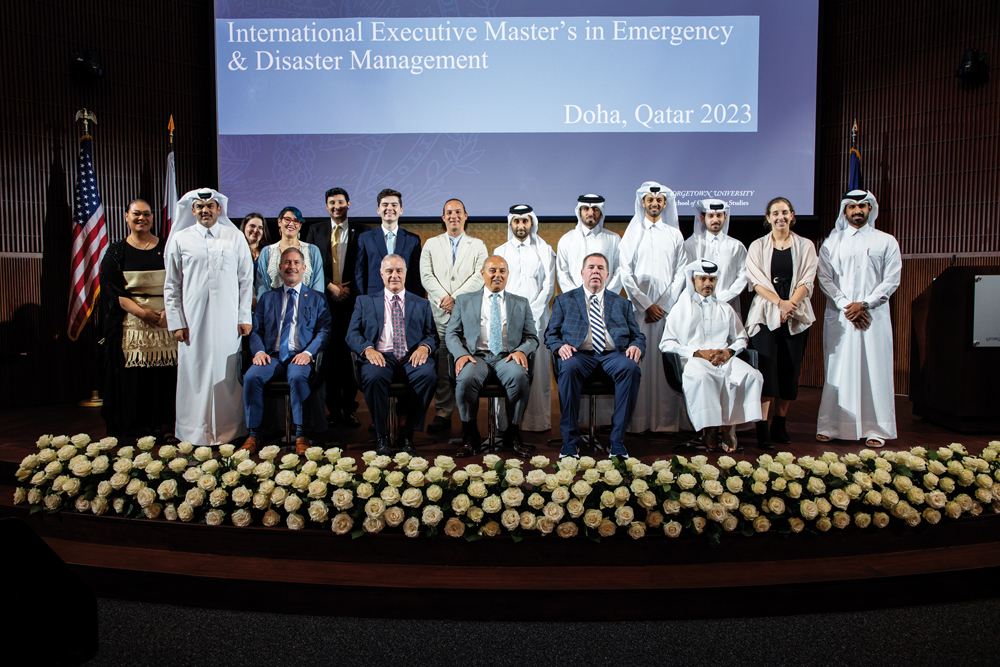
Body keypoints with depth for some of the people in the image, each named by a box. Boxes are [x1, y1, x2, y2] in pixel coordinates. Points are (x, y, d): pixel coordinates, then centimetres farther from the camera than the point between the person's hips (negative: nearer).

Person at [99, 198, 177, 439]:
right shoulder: (116, 252, 8)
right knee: (132, 377, -3)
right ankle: (135, 431, 5)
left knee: (164, 375, -3)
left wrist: (169, 311, -11)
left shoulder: (166, 249, 11)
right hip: (130, 324, 0)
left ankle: (164, 426, 4)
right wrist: (142, 313, -13)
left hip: (165, 323, 1)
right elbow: (113, 291, 1)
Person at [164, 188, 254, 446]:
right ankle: (195, 431, 14)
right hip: (193, 321, 0)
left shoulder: (236, 238, 6)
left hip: (227, 320, 0)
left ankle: (228, 429, 15)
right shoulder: (180, 239, 6)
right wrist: (176, 323, 1)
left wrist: (245, 318, 1)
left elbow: (246, 281, 7)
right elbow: (171, 286, 7)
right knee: (194, 374, 3)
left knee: (226, 374, 4)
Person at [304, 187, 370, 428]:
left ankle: (349, 410, 8)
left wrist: (351, 289, -7)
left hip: (353, 301, -2)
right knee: (328, 356, 2)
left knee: (350, 356, 0)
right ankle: (334, 411, 11)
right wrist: (330, 286, -3)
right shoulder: (316, 230, 13)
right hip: (325, 301, 2)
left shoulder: (362, 232, 6)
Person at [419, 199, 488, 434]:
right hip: (439, 315, 1)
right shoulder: (431, 244, 17)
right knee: (442, 366, -2)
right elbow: (426, 276, 6)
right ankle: (443, 414, 5)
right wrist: (443, 299, -9)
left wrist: (455, 297, -11)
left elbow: (479, 276, -1)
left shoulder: (478, 245, 13)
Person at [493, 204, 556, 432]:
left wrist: (530, 314, -6)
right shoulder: (500, 252, 16)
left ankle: (538, 420, 1)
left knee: (537, 368, -4)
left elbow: (548, 287, 5)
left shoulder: (545, 251, 12)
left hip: (536, 318, -1)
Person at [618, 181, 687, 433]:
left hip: (668, 308, 1)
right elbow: (625, 274, 2)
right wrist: (647, 304, -6)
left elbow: (680, 273, 7)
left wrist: (664, 305, -5)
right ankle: (639, 420, -1)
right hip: (639, 307, -1)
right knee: (640, 360, -5)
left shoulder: (675, 235, 13)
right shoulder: (632, 233, 10)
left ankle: (666, 420, 2)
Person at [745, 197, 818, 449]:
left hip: (796, 315, 2)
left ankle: (779, 423, 12)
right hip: (765, 314, -2)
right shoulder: (758, 246, 8)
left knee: (789, 370, 1)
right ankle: (762, 428, -13)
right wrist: (779, 302, -16)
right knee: (767, 369, -11)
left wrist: (790, 304, -13)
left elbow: (807, 282, 2)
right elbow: (757, 281, -2)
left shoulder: (805, 246, 10)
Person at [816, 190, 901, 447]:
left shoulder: (886, 242, 9)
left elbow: (891, 280, 2)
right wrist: (845, 305, -10)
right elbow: (824, 279, 3)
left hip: (873, 315, 0)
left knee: (875, 370, -1)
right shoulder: (831, 243, 11)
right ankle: (829, 426, 6)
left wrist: (863, 304, -10)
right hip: (839, 316, 0)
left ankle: (875, 429, 5)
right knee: (837, 370, 1)